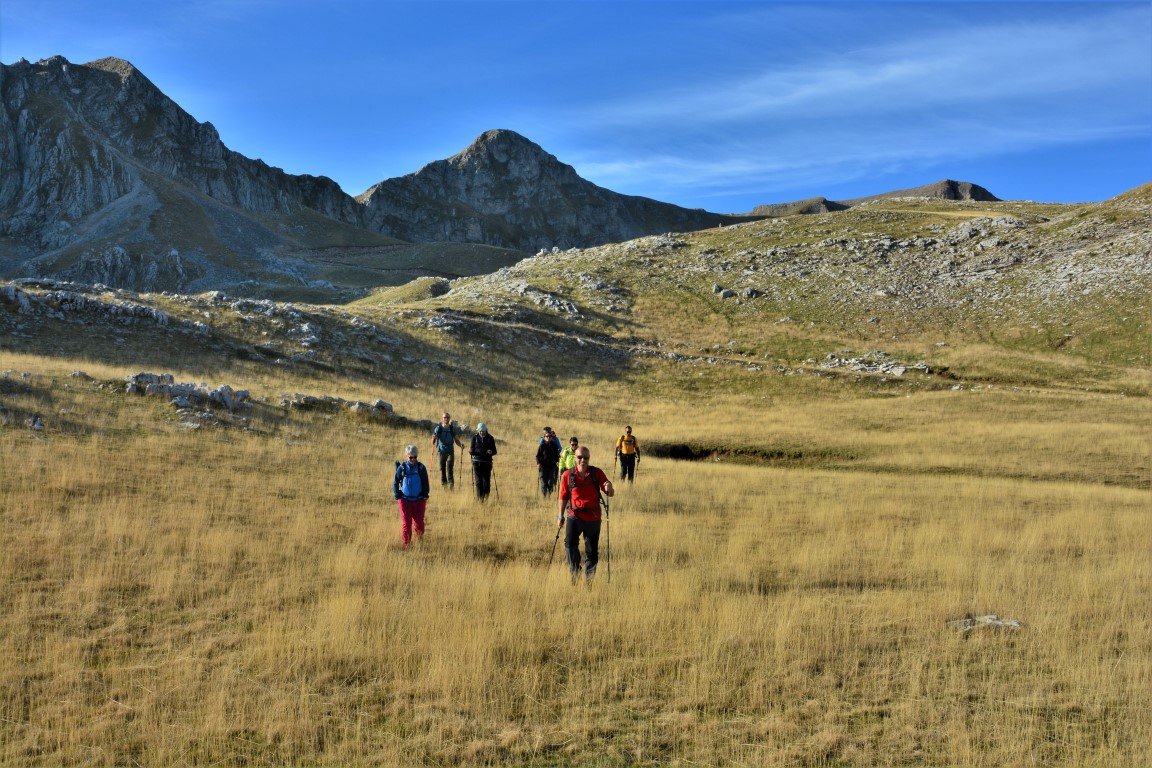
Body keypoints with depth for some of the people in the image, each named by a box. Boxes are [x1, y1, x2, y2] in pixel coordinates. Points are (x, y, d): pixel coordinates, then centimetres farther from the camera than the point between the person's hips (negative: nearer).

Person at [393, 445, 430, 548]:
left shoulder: (421, 468, -3)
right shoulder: (402, 468, -4)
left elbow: (426, 483, 6)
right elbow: (395, 483, 4)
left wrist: (425, 496, 0)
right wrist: (398, 496, -2)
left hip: (419, 500, 1)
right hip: (405, 500, -1)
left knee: (419, 522, 5)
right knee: (406, 523, -5)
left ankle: (420, 536, 37)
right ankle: (406, 544, 4)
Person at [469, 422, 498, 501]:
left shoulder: (490, 438, 1)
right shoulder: (475, 437, 3)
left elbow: (494, 451, 4)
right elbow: (472, 451, 7)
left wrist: (491, 452, -17)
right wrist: (470, 452, -16)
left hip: (487, 462, 0)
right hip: (477, 462, 0)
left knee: (486, 480, -3)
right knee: (478, 481, -5)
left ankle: (486, 496, 17)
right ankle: (480, 497, -2)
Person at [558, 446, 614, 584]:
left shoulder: (597, 473, -2)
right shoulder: (567, 475, -3)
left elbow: (611, 494, 1)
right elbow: (563, 497, 7)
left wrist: (609, 489, -23)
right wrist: (561, 516, 9)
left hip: (593, 517, 1)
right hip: (574, 515, -1)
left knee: (592, 551, 8)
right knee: (570, 543, -23)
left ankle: (589, 579, 21)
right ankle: (574, 572, -8)